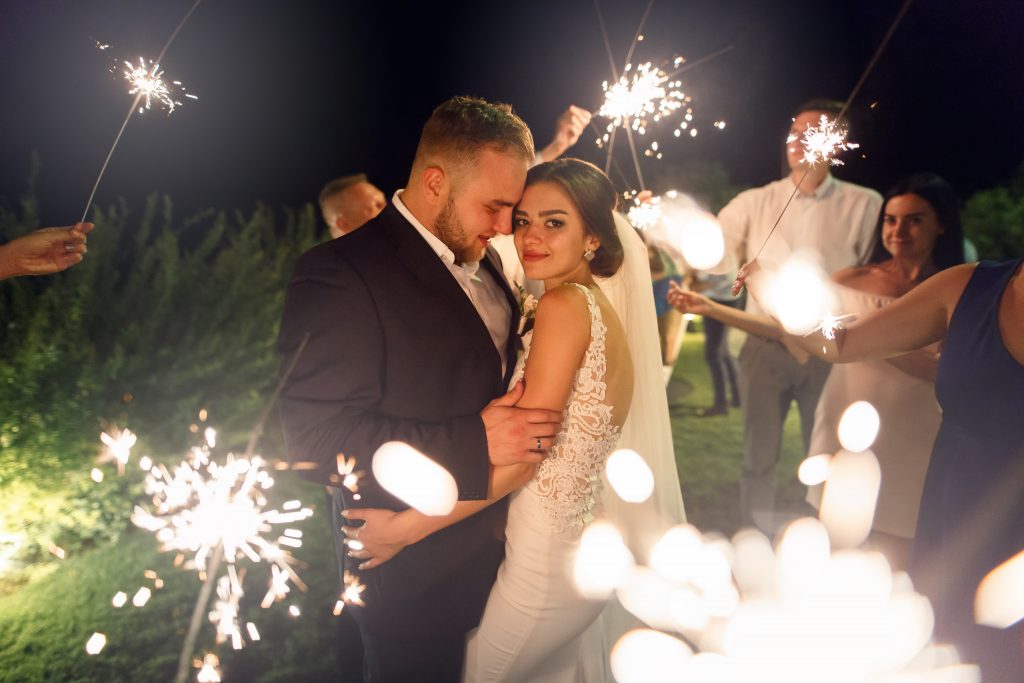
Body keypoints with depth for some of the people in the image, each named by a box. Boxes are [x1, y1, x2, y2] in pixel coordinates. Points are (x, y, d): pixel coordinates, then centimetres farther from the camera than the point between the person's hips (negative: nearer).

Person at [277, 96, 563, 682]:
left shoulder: (483, 263, 5)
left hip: (493, 547, 7)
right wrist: (474, 443, -29)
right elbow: (317, 438, -27)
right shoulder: (340, 275, -22)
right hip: (417, 582, -7)